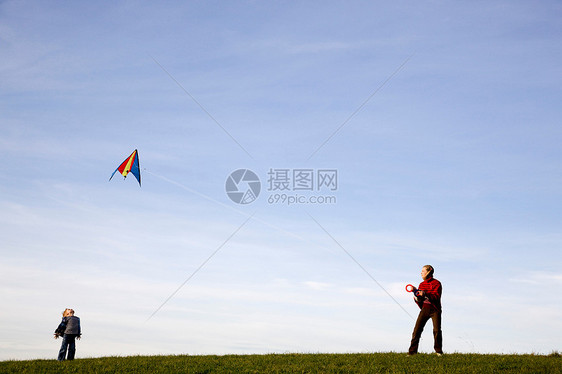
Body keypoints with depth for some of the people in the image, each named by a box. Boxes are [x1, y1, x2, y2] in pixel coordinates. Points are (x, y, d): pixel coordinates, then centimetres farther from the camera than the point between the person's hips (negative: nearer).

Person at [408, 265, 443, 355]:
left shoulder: (436, 283, -3)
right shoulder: (421, 284, 16)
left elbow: (436, 297, -15)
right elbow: (418, 298, 19)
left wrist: (425, 294, -28)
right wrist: (417, 298, -4)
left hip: (435, 310, -4)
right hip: (425, 309, 4)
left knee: (437, 330, -9)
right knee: (417, 329, -8)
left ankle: (438, 351, 7)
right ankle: (412, 351, -6)